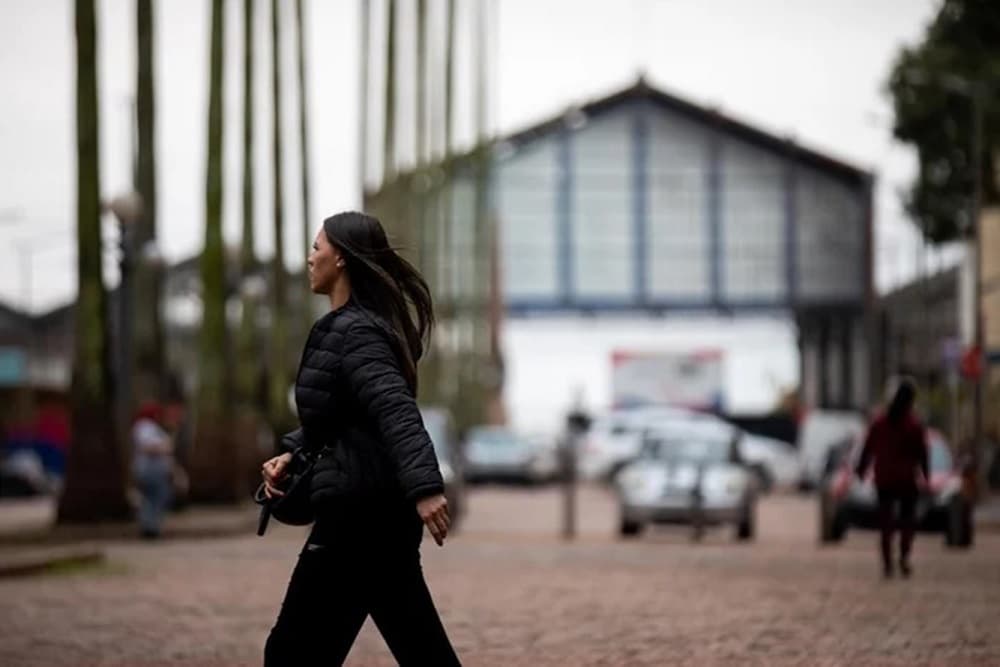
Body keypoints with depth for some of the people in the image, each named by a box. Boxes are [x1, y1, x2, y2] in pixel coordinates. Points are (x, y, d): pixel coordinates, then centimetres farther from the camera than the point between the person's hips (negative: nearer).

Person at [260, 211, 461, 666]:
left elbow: (396, 411, -28)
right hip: (377, 514, 10)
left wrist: (425, 487, -40)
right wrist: (290, 454, 11)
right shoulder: (348, 327, 16)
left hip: (359, 516, -10)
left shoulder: (353, 333, -15)